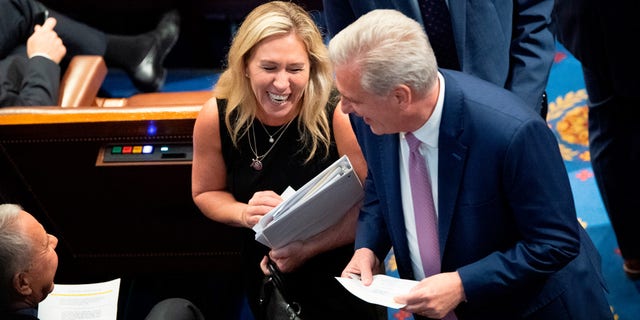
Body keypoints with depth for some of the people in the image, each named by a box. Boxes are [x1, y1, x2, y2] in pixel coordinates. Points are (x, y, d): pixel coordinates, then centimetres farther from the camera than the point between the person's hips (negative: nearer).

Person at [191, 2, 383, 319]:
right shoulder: (216, 118, -16)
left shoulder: (338, 116, -25)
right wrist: (245, 214, -21)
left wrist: (308, 247, -27)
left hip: (339, 274, -2)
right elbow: (206, 193, -1)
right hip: (266, 274, 3)